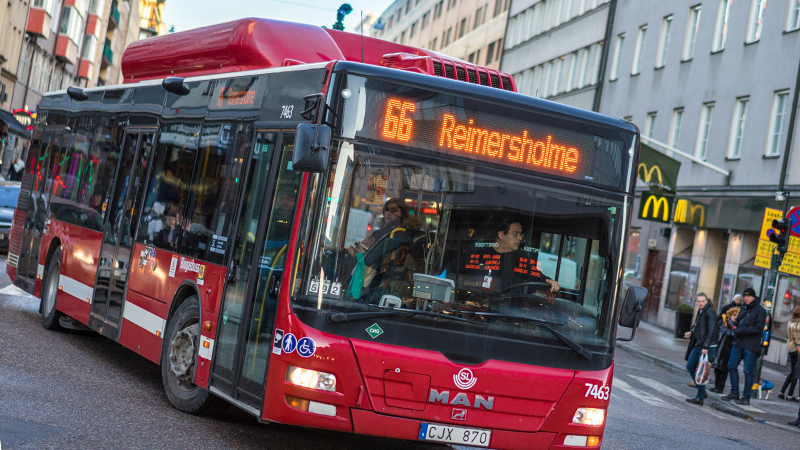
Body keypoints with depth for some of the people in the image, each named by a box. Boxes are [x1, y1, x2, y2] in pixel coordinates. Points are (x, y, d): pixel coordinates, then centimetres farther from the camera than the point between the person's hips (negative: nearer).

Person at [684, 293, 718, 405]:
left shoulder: (710, 313, -14)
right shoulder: (700, 312, 14)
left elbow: (711, 331, -19)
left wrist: (705, 347, -23)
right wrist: (690, 333, 4)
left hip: (707, 347, -10)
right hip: (698, 346, 10)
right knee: (690, 366, 12)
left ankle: (700, 398, 2)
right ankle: (701, 392, 22)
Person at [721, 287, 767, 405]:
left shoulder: (760, 310, -7)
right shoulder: (744, 309, 16)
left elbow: (759, 328, -14)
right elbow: (737, 322, 24)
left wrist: (742, 330, -18)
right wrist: (735, 327, 1)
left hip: (751, 346, -8)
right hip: (738, 343, 8)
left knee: (748, 371, -3)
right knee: (731, 366, 8)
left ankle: (746, 397, 5)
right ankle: (734, 393, 20)